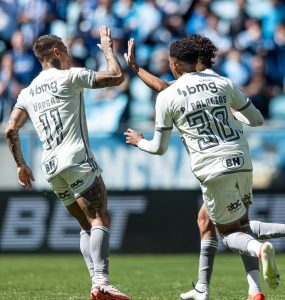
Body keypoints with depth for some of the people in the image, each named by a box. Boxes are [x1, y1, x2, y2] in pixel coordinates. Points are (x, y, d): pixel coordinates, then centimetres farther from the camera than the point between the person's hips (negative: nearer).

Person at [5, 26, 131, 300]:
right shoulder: (69, 77, 0)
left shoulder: (27, 92, 18)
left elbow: (11, 130, 14)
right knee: (100, 219, -14)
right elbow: (116, 77, -1)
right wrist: (108, 48, 14)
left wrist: (20, 165, 23)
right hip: (77, 159, -7)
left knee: (87, 226, 12)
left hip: (51, 168, 7)